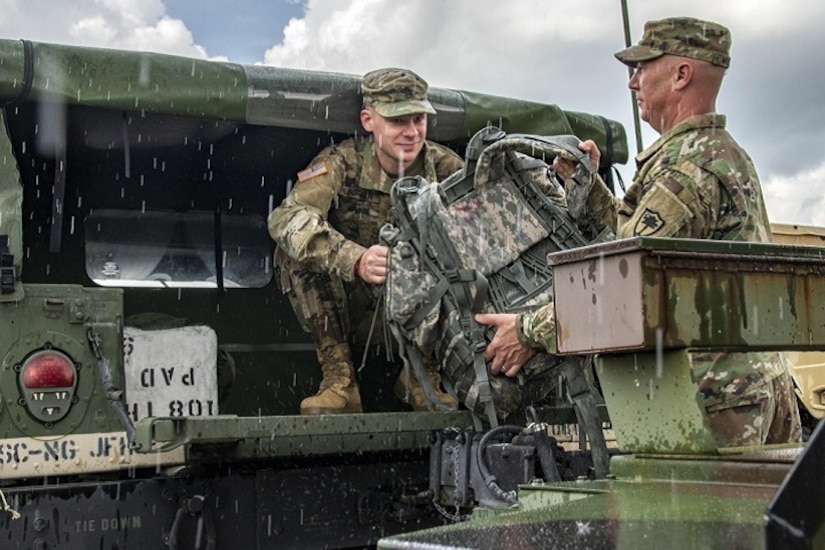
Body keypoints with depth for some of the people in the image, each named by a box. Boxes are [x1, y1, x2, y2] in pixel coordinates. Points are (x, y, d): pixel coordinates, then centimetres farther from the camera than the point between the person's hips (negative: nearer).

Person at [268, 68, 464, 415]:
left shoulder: (443, 167, -7)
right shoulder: (342, 163, -14)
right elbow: (285, 217, -31)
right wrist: (356, 260, -48)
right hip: (354, 307, -1)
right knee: (297, 247, -25)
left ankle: (422, 374, -3)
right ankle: (338, 377, -16)